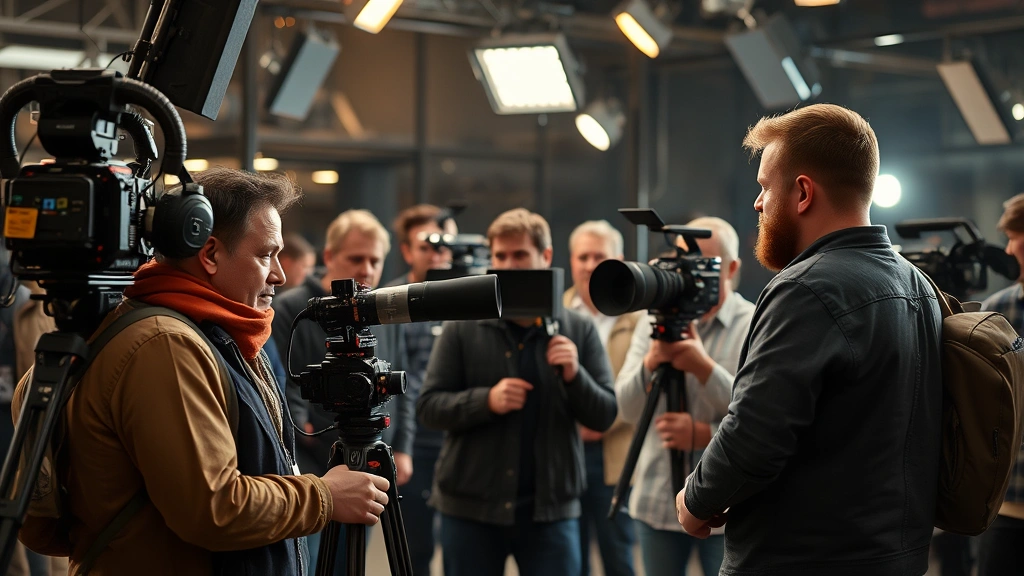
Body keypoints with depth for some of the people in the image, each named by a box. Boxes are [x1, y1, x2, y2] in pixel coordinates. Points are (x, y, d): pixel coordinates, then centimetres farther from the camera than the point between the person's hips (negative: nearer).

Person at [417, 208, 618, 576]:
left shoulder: (579, 331, 2)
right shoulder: (461, 328, -2)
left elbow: (604, 417, 1)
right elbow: (427, 407, -4)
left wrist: (575, 376, -18)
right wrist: (487, 400, -20)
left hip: (551, 509, 1)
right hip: (470, 508, 0)